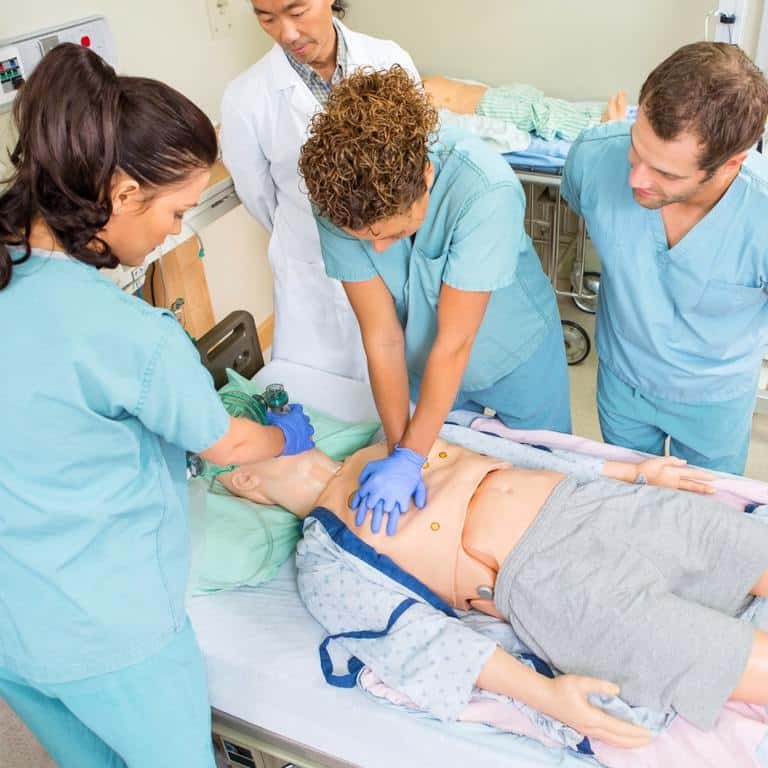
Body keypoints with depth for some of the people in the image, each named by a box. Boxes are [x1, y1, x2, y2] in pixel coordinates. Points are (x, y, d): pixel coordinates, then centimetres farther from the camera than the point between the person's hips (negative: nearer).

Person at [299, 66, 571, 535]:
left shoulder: (486, 190, -39)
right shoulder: (339, 203, -28)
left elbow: (454, 343, -34)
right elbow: (383, 337, -21)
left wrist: (409, 458, -28)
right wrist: (398, 451, -21)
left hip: (517, 355, -2)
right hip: (427, 365, 3)